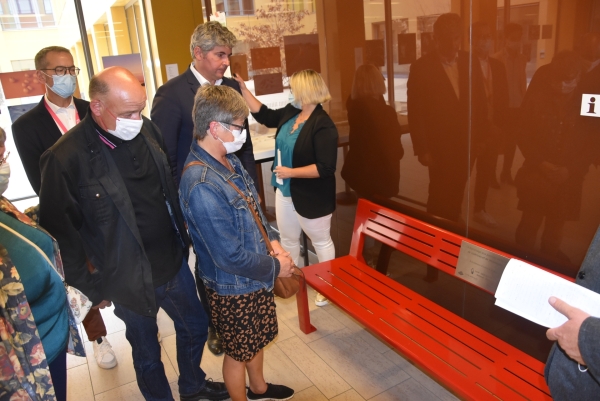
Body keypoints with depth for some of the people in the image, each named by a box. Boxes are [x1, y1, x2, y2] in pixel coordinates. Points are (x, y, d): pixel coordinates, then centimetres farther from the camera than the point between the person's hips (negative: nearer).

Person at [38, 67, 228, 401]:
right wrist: (90, 286, -8)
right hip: (130, 281, -5)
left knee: (196, 326, 24)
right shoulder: (66, 159, -22)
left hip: (175, 262, 6)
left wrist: (183, 233, 11)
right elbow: (60, 232, -14)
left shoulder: (147, 130, -6)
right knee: (147, 352, 18)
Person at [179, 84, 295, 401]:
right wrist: (275, 268, -16)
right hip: (233, 287, -8)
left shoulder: (230, 161, -4)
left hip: (257, 276, 9)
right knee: (238, 352, 17)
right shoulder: (202, 185, -32)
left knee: (258, 338, 29)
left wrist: (273, 241, -5)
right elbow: (230, 257, -29)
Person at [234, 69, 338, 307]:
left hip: (311, 197, -8)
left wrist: (291, 172, -25)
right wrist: (243, 89, 9)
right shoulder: (290, 113, 0)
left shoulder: (323, 126, -24)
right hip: (285, 191, 8)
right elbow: (264, 115, 15)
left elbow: (325, 168, -28)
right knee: (288, 239, 22)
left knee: (321, 241, 13)